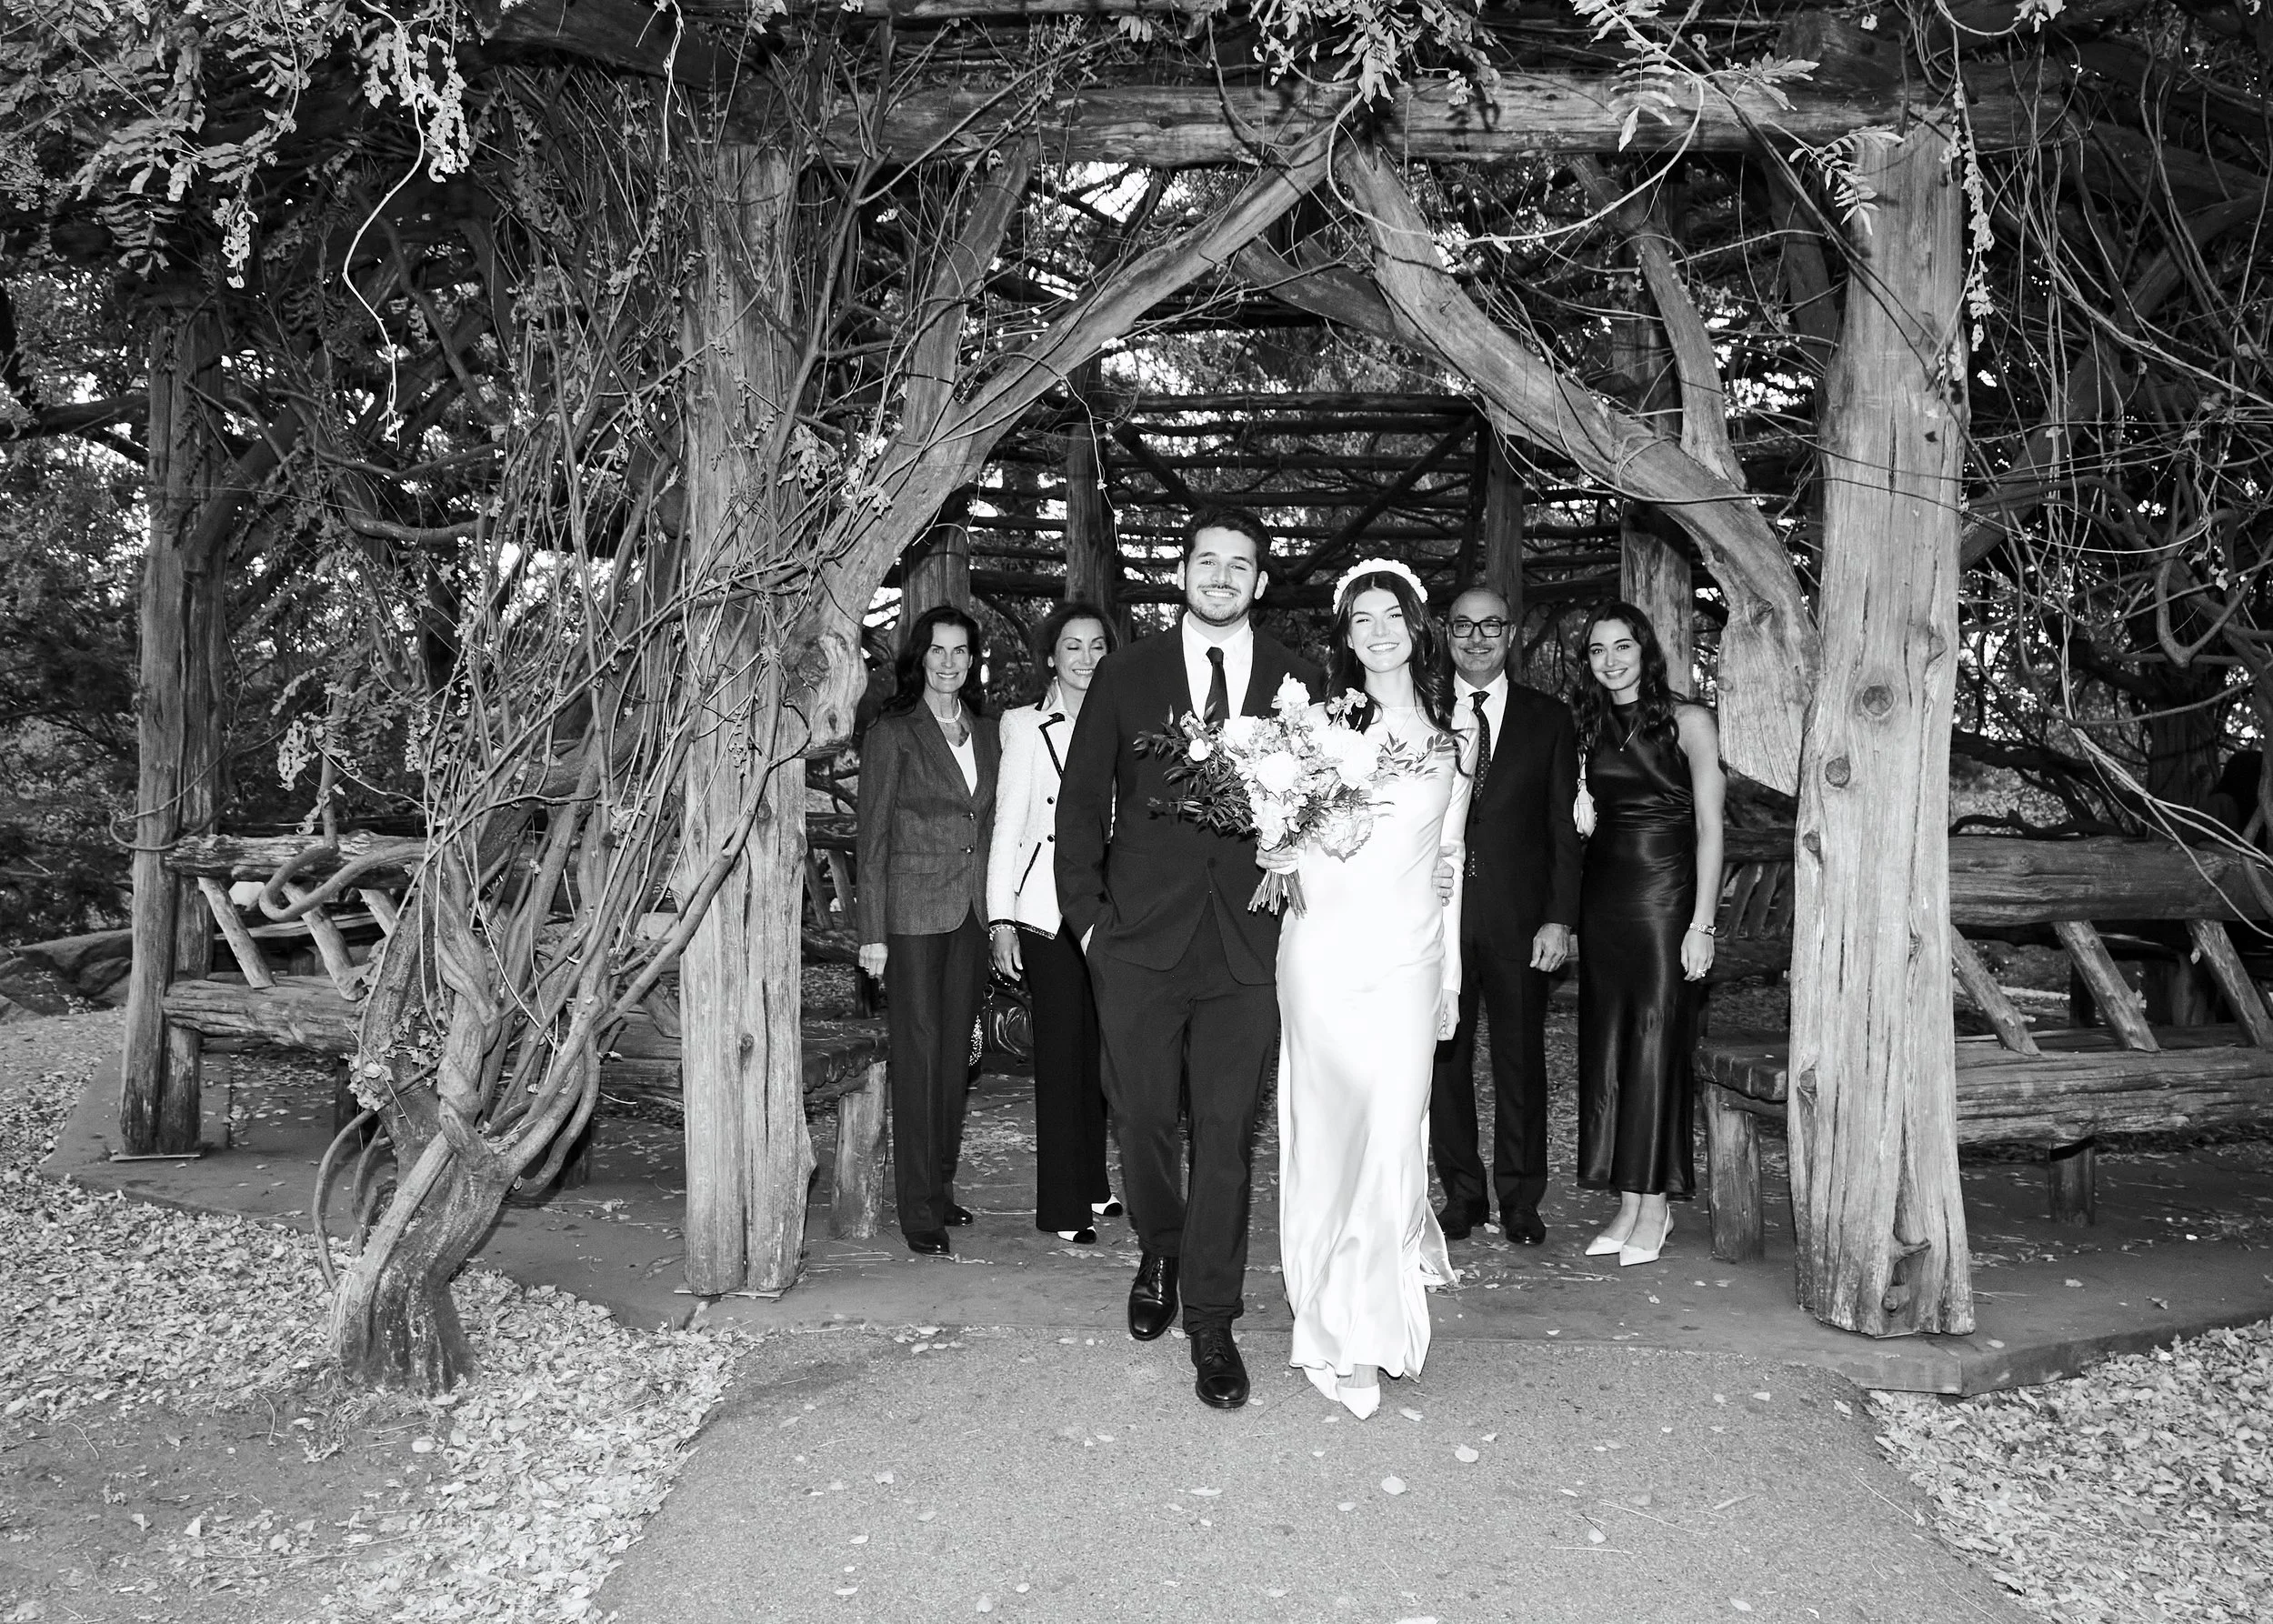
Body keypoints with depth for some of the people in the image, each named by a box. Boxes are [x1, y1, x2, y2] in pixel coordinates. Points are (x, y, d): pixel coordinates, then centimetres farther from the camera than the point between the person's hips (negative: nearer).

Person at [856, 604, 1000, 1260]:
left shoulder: (983, 730, 12)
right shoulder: (892, 733, -4)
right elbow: (872, 839, -6)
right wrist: (872, 932, -10)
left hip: (972, 911, 5)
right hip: (913, 913, -5)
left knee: (955, 1053, 11)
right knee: (918, 1056, -2)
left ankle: (942, 1187, 23)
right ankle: (920, 1212, 5)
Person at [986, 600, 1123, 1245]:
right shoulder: (1024, 725, 0)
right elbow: (1007, 824, -1)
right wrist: (1001, 918, -7)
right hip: (1047, 906, -4)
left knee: (1097, 1046, 11)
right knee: (1062, 1047, -1)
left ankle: (1092, 1183, 26)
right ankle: (1063, 1204, 8)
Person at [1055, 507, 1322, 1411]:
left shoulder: (1298, 683, 6)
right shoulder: (1124, 675, 6)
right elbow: (1082, 802, 7)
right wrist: (1086, 913, 0)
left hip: (1247, 944, 0)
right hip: (1139, 937, 1)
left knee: (1226, 1134, 2)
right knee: (1142, 1119, 8)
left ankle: (1211, 1324, 14)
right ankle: (1159, 1258, 36)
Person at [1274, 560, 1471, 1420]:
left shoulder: (1451, 741, 13)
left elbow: (1448, 863, 17)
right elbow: (1278, 837, 2)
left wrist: (1451, 976, 16)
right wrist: (1306, 841, -21)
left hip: (1408, 955, 2)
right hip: (1325, 951, -2)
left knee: (1393, 1132, -1)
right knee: (1328, 1129, -2)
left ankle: (1365, 1325, 17)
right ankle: (1341, 1332, 13)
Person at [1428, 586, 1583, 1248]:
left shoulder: (1548, 718, 7)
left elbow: (1564, 826, 4)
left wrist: (1559, 919, -3)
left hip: (1519, 920, 0)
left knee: (1521, 1059, 6)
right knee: (1445, 1058, 5)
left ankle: (1520, 1200, 19)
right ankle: (1462, 1194, 19)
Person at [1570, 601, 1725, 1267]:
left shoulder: (1687, 720, -3)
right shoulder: (1590, 724, 11)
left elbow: (1709, 828, -7)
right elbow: (1583, 819, 11)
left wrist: (1702, 923, -13)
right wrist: (1567, 912, 3)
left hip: (1665, 895, -5)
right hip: (1602, 897, 5)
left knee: (1657, 1043, -2)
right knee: (1606, 1046, 6)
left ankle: (1655, 1205, 7)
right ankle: (1629, 1205, 14)